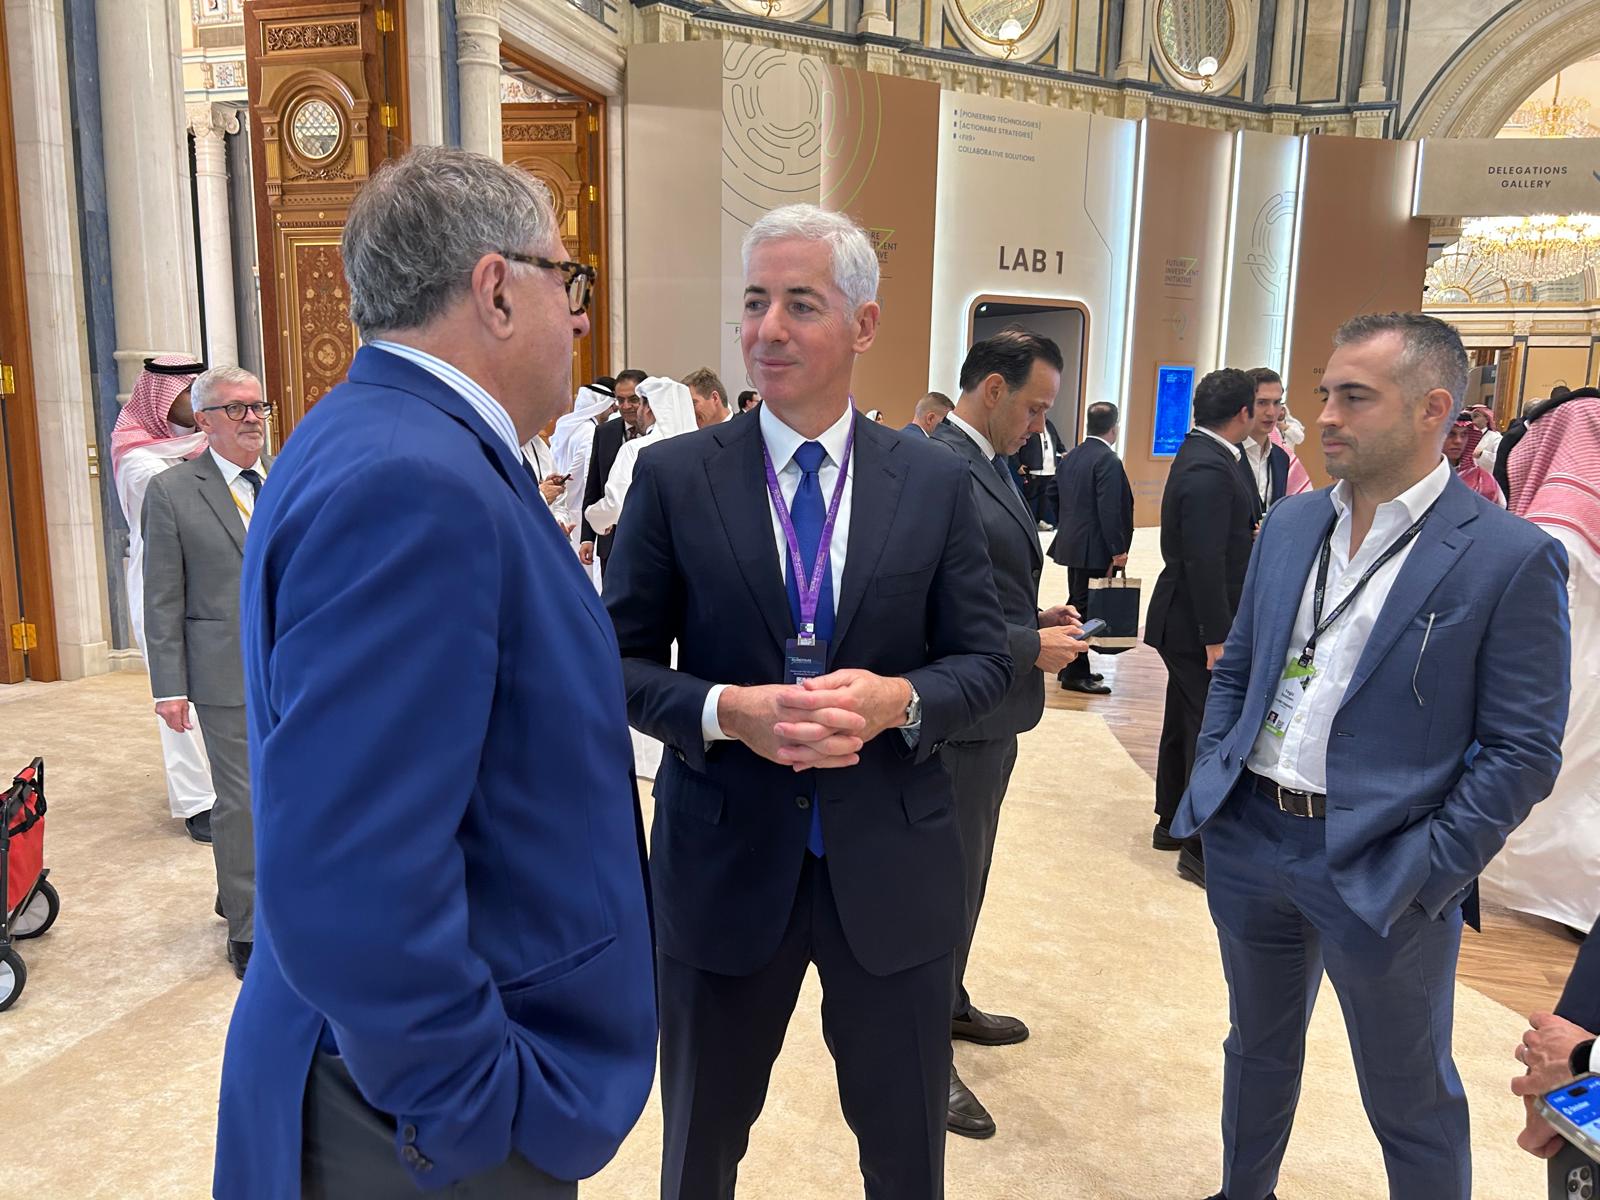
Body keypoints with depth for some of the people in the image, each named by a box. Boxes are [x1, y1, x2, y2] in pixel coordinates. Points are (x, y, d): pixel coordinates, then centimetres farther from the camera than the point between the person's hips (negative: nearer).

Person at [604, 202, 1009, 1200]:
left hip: (890, 865, 1)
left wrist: (897, 700, -20)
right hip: (724, 859, 0)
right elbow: (622, 661, -3)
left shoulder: (937, 482, -2)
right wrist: (724, 710, -21)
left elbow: (986, 660, 1)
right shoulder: (674, 476, -5)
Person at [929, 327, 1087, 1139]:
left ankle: (946, 1003, 43)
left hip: (991, 713, 10)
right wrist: (1032, 647, -20)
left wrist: (1040, 618, 3)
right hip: (959, 719, -10)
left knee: (965, 875, 23)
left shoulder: (988, 462, 9)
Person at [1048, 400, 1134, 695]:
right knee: (1085, 608, -3)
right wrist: (1118, 549, -16)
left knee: (1077, 604, 16)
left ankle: (1071, 668, 24)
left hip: (1071, 543, 9)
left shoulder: (1071, 456, 10)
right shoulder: (1108, 460, -16)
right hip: (1094, 547, -9)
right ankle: (1076, 674, 2)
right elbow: (1109, 510, -20)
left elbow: (1055, 495, 14)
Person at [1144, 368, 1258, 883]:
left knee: (1186, 723, 20)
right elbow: (1204, 561, -25)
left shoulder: (1199, 455, 9)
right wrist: (1217, 638, -24)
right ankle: (1202, 847, 8)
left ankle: (1172, 822, 33)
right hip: (1199, 625, -11)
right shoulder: (1210, 469, -22)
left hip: (1189, 619, 11)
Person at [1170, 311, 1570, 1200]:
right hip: (1248, 842, 5)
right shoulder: (1289, 524, 6)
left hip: (1380, 870, -5)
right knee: (1257, 1051, 25)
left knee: (1411, 1104, 14)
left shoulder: (1513, 558, -11)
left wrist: (1424, 876, -15)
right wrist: (1208, 785, 3)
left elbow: (1521, 753, -11)